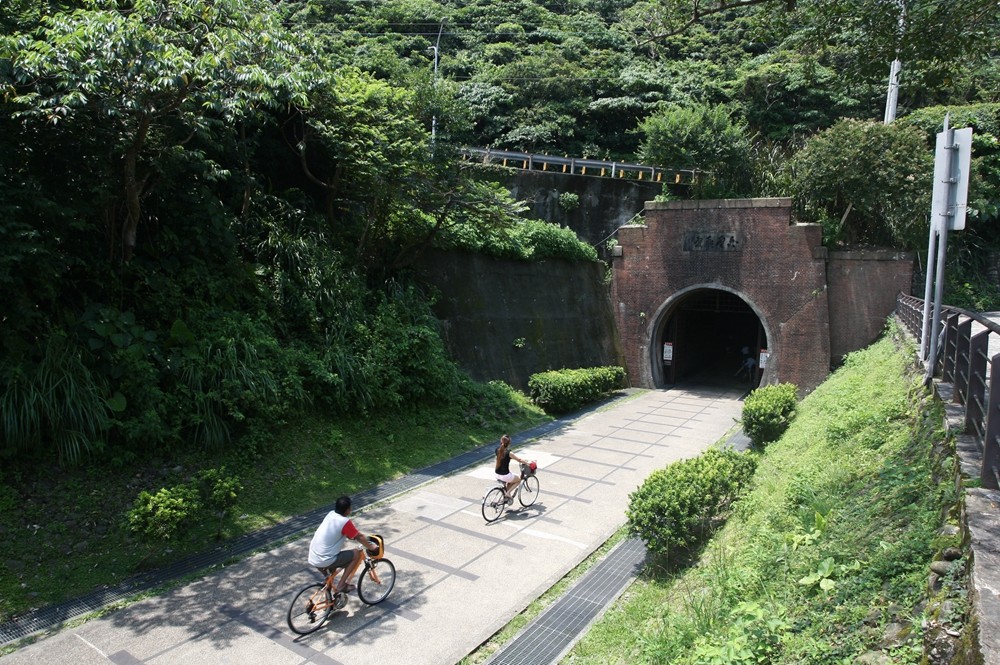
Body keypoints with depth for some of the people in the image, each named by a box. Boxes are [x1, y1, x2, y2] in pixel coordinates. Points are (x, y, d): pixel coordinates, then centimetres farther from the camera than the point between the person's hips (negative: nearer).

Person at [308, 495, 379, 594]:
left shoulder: (331, 514, 5)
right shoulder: (344, 522, -17)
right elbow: (360, 537, -6)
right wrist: (371, 547, 11)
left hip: (312, 559, 8)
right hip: (324, 561, -8)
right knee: (357, 553, 1)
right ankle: (342, 585, 1)